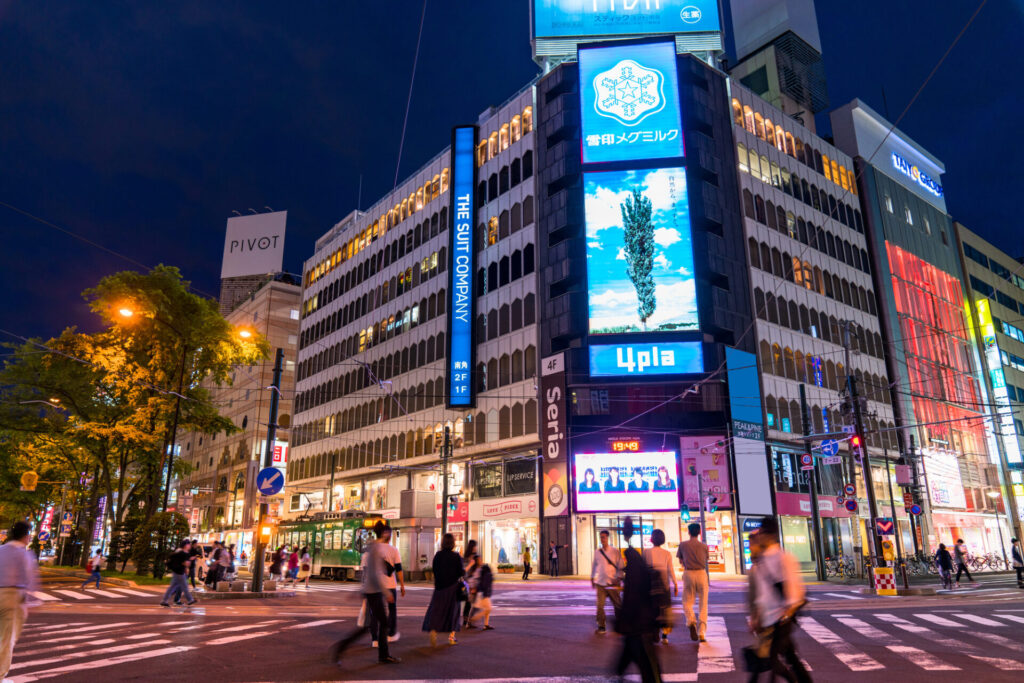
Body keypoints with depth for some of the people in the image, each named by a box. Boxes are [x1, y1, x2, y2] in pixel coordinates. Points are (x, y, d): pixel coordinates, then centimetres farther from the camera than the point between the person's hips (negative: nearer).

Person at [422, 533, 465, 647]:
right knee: (453, 610, 12)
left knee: (436, 609, 3)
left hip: (439, 586, 1)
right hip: (453, 587, -1)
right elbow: (461, 572, -11)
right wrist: (464, 569, 11)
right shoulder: (456, 556, -11)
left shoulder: (438, 555, -4)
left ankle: (433, 630, -20)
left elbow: (434, 570, 0)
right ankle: (451, 636, 17)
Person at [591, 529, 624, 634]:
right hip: (600, 583, 1)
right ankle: (601, 626, 4)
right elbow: (594, 565, 16)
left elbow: (620, 566, 1)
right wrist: (592, 578, 14)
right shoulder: (597, 552, 6)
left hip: (612, 583, -1)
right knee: (600, 605, -7)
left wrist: (618, 578, -10)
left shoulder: (615, 552, -1)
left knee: (617, 604, 7)